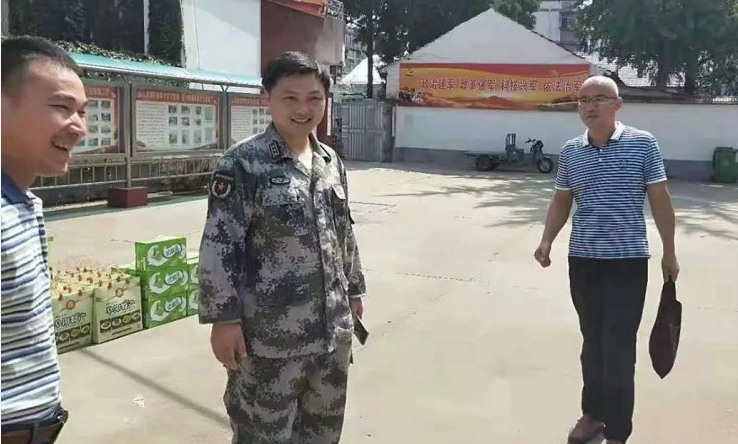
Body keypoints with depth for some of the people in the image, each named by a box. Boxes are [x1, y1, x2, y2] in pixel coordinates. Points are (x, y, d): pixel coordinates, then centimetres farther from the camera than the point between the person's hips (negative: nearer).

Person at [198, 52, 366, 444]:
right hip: (269, 335, -6)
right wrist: (224, 319, -16)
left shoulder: (331, 161, 8)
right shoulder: (242, 164, -13)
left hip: (333, 328, 7)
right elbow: (219, 246, -14)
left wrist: (354, 289, 19)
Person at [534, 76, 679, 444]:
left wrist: (669, 253, 1)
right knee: (593, 342, 15)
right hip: (582, 260, 4)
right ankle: (593, 413, 31)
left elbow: (660, 199, 0)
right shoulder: (570, 152, 5)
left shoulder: (643, 144, -4)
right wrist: (547, 241, 2)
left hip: (628, 261, -3)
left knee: (619, 348, -3)